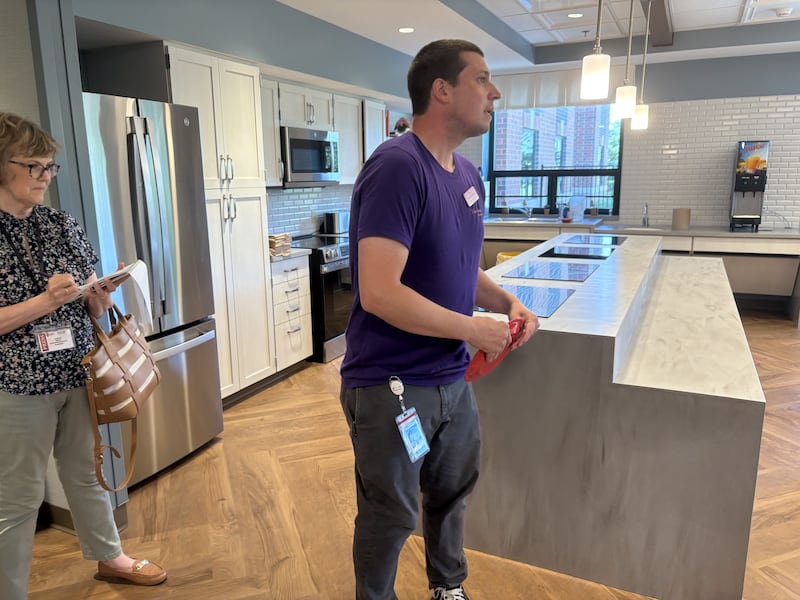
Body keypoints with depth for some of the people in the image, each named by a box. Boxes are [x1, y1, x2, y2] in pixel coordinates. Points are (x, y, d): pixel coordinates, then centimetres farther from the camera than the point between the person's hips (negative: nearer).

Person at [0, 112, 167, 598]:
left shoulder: (64, 225, 3)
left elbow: (90, 309, 8)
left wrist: (100, 297, -13)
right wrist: (46, 301, -23)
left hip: (78, 372, 5)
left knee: (86, 473, 20)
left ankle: (109, 557, 39)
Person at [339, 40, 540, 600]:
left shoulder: (469, 175, 7)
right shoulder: (397, 167, -21)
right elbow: (379, 293, -28)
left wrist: (507, 302, -2)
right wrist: (476, 330, -20)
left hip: (453, 377, 8)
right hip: (391, 384, -8)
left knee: (453, 493, 25)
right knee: (391, 518, 12)